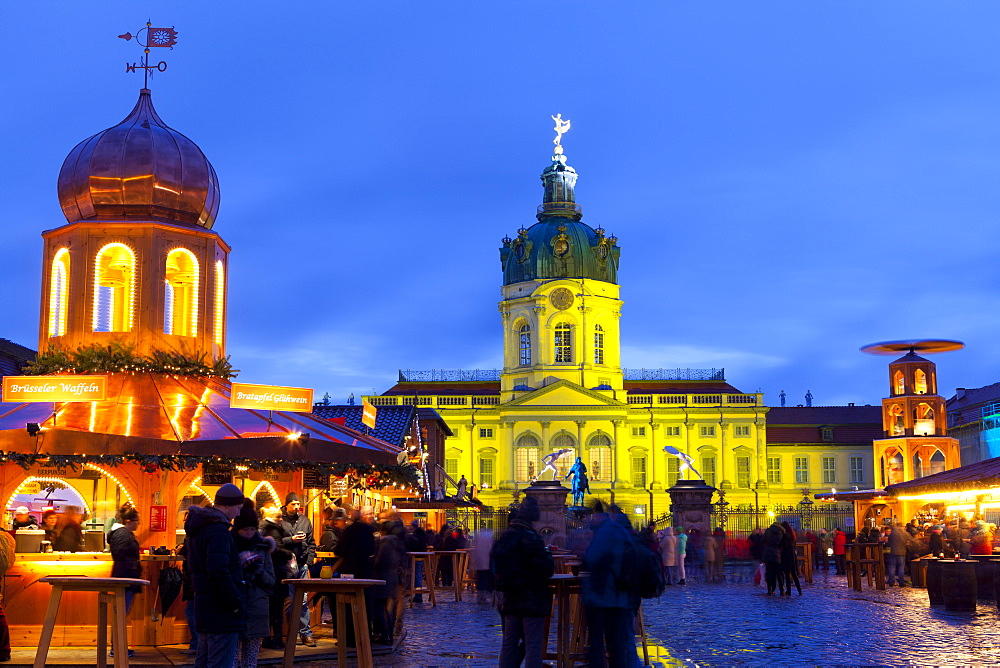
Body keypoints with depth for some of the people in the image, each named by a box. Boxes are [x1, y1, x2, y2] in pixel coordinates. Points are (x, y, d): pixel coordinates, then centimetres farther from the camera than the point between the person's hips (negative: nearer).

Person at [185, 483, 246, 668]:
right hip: (221, 611, -10)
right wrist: (236, 603, -20)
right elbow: (219, 571, -27)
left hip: (205, 607, 10)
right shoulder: (218, 531, -18)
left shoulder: (198, 527, 14)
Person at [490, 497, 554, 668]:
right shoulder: (531, 539, -17)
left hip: (508, 599, 7)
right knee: (533, 645, -3)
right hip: (532, 600, -7)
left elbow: (493, 567, 17)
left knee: (509, 643, 13)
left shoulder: (502, 539, 7)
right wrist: (548, 556, 4)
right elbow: (547, 569, -15)